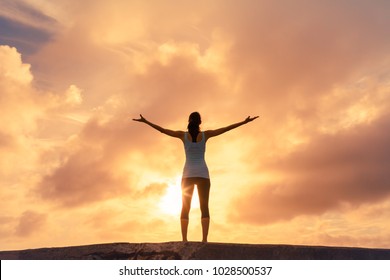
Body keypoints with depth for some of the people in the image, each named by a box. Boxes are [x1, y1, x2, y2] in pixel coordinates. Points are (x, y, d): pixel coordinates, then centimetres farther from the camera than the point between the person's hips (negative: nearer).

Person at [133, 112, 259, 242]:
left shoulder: (183, 135, 2)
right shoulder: (205, 135, 2)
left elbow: (162, 130, 1)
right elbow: (225, 129, 0)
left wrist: (145, 121, 7)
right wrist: (244, 122, 3)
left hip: (188, 175, 0)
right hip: (203, 174, 0)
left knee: (185, 208, 1)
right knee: (204, 207, -3)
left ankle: (184, 239, -11)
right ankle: (204, 239, -15)